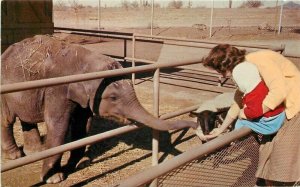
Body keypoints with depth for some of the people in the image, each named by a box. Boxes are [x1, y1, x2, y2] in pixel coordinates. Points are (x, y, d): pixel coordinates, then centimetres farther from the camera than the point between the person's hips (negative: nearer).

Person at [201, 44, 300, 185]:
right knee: (268, 148, 9)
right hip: (279, 108, 8)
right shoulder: (243, 71, -1)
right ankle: (269, 181, 22)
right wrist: (221, 129, 14)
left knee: (285, 150, -6)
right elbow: (238, 102, 9)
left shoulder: (260, 61, -28)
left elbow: (279, 91, -37)